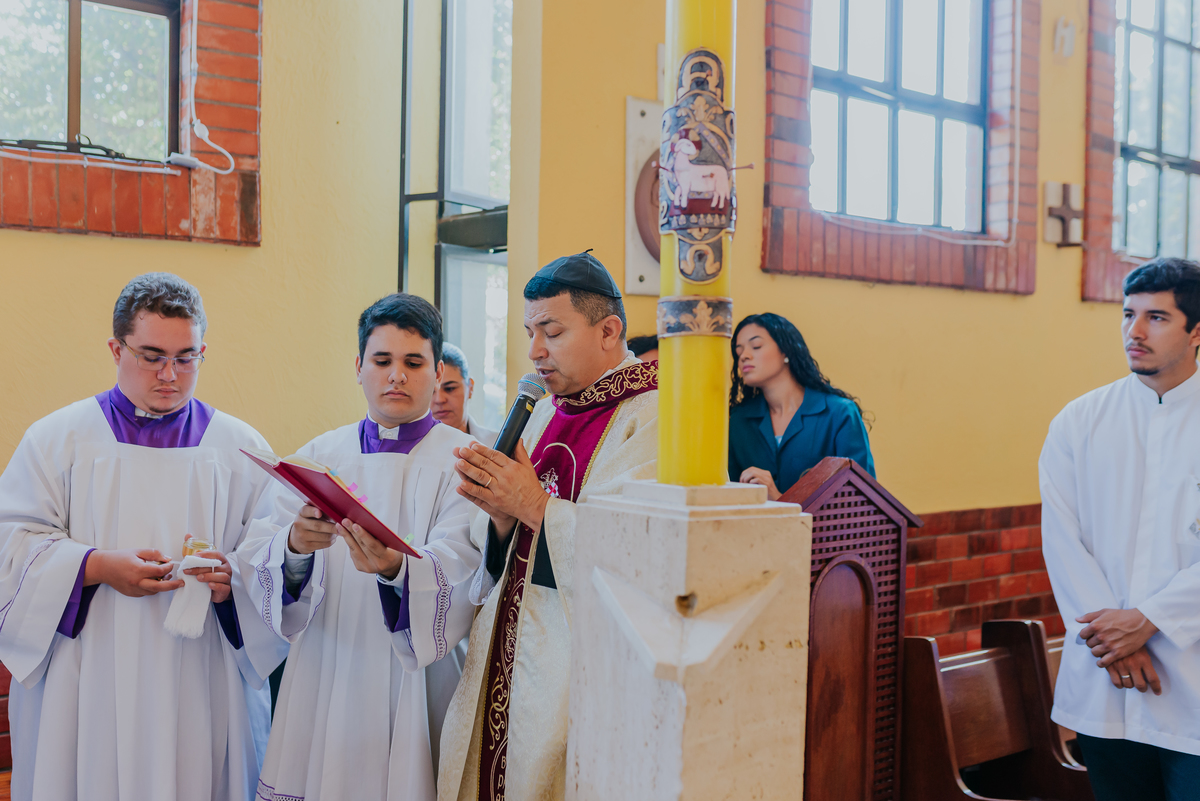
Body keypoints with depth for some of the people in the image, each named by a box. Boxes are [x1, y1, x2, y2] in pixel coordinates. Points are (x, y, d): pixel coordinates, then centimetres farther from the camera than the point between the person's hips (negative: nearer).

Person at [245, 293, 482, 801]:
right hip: (325, 678, 3)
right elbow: (262, 567, -5)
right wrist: (295, 546, -27)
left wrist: (396, 569, -37)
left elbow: (458, 572, -17)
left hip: (418, 680, -2)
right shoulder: (317, 457, 5)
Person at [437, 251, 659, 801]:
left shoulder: (653, 419, -11)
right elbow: (499, 563, 13)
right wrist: (500, 513, -9)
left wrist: (535, 506, -19)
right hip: (509, 651, 7)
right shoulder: (544, 415, 13)